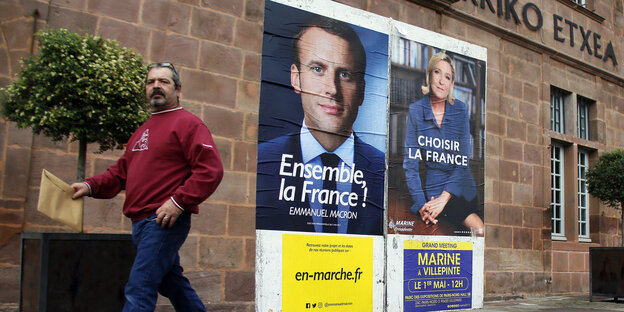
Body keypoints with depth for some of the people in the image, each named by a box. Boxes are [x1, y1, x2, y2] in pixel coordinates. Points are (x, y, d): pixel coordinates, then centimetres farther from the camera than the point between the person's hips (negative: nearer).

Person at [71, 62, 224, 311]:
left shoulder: (188, 123, -5)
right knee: (172, 284, 19)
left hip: (165, 222, -9)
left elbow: (211, 170, -15)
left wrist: (179, 201, -21)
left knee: (139, 289, -11)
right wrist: (90, 186, 8)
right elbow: (121, 171, 24)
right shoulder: (142, 131, 22)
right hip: (140, 222, 9)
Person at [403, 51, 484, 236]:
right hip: (432, 185, -2)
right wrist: (420, 204, -13)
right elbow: (410, 161, -4)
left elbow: (463, 160, -3)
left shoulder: (460, 110, 0)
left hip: (460, 185, 2)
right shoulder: (416, 110, -3)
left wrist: (444, 197, -15)